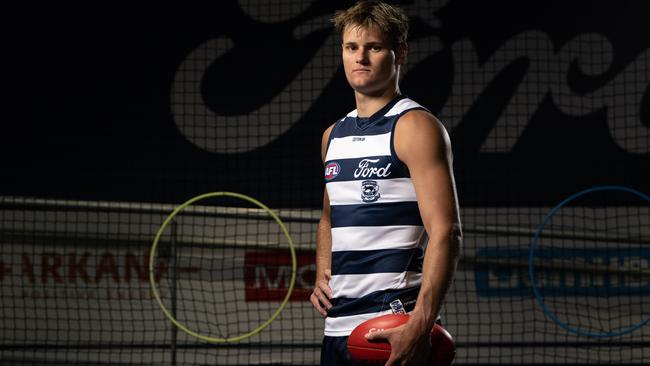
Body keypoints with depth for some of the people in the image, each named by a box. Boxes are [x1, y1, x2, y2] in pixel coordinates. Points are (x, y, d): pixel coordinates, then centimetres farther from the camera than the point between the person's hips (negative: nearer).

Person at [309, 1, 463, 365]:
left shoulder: (415, 127, -8)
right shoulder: (334, 135, 15)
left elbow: (446, 233, -16)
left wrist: (420, 325, -26)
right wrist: (322, 275, 10)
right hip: (337, 326, 7)